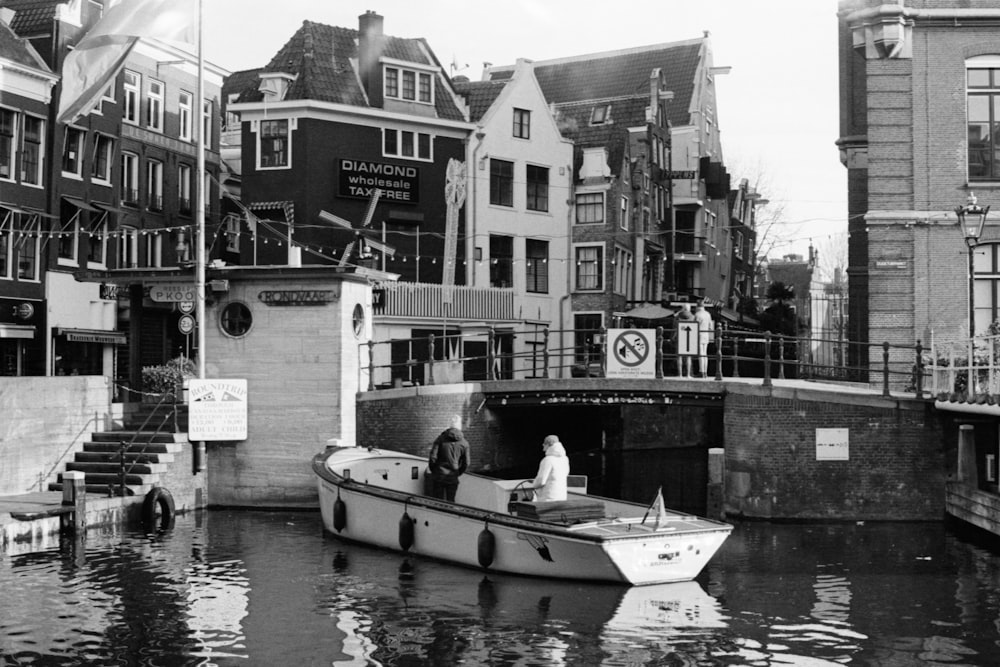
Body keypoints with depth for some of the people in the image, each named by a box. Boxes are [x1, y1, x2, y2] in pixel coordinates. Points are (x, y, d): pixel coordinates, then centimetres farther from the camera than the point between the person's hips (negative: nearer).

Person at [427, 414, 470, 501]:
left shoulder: (440, 439, -5)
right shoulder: (464, 443, -1)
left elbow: (432, 457, -9)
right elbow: (466, 463, 0)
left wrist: (433, 471, 8)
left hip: (438, 476, -1)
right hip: (453, 478, 1)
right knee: (450, 501, 9)